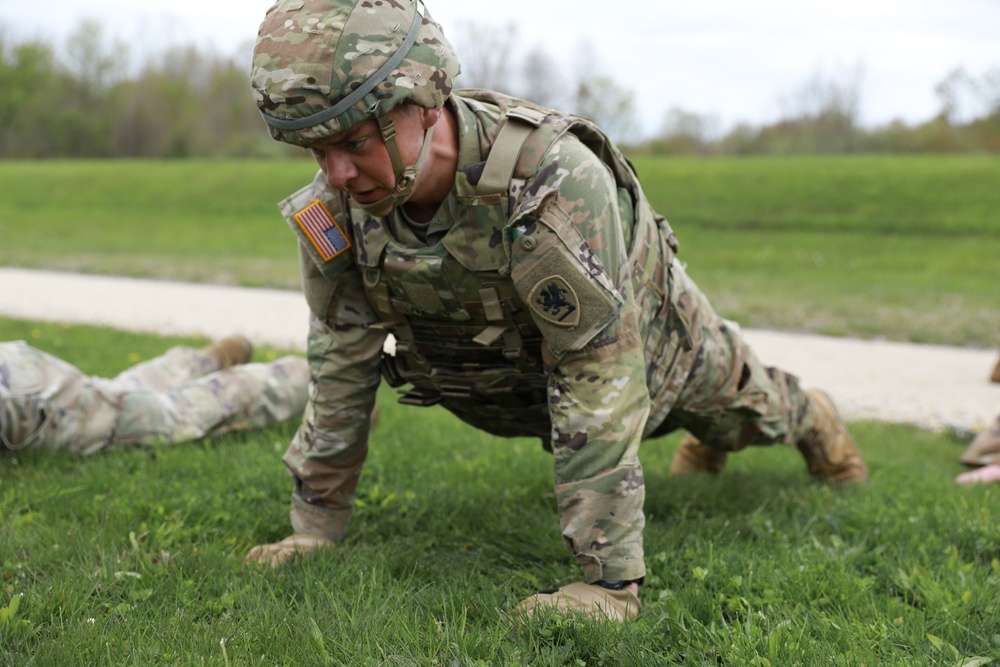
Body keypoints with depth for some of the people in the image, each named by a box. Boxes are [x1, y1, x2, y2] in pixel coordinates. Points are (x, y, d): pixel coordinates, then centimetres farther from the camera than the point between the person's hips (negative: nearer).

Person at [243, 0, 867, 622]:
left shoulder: (555, 180, -48)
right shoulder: (332, 208, -30)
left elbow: (599, 379, -45)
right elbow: (342, 362, -17)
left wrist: (610, 580, -43)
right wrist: (316, 525, -13)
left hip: (645, 334, -4)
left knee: (739, 404, 25)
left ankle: (808, 417, 61)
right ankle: (706, 440, 67)